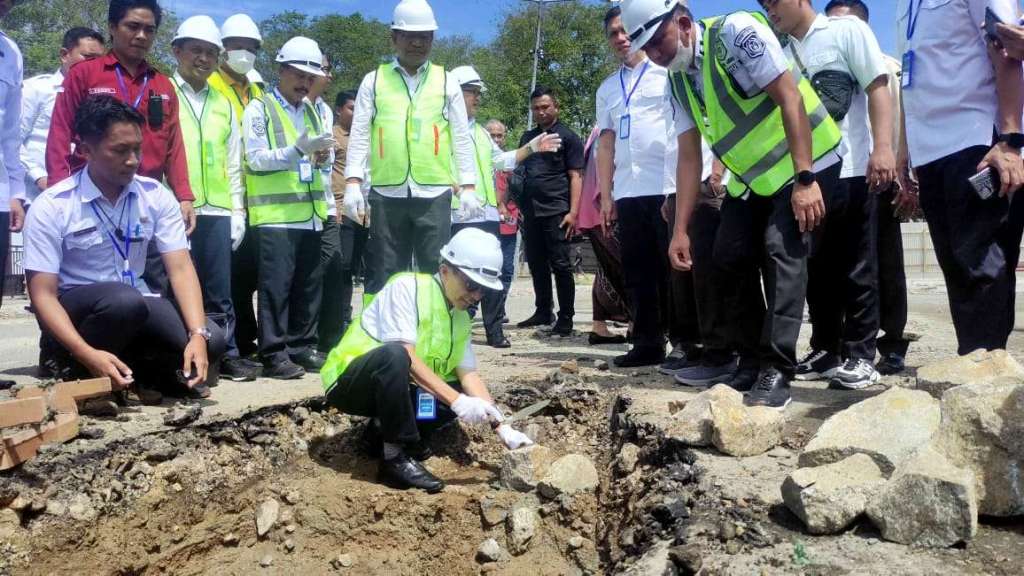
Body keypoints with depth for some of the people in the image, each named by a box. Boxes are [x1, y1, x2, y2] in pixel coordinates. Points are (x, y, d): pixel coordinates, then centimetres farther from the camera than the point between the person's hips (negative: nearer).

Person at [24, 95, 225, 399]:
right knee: (125, 300, -37)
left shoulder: (156, 195, -4)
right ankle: (78, 374, -11)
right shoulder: (51, 207, -13)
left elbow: (181, 269, -10)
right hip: (75, 308, -3)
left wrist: (198, 335, -27)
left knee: (211, 340, -23)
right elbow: (43, 294, -16)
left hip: (138, 308, 3)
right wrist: (88, 354, -32)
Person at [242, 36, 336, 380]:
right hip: (275, 215, -6)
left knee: (309, 285, 9)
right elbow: (255, 159, -10)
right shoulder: (258, 109, -1)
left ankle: (302, 346, 18)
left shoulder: (312, 111, 18)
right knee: (276, 284, -6)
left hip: (310, 213, 6)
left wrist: (321, 156, 0)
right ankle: (274, 354, -1)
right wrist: (298, 149, -22)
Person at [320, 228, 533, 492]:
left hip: (392, 387, 7)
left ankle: (385, 428, 4)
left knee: (464, 392, -6)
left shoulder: (461, 320, 4)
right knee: (394, 355, -37)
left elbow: (469, 375, -4)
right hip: (348, 382, -7)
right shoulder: (407, 286, -18)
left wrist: (503, 429, -16)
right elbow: (406, 356, -29)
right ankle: (395, 458, -24)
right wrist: (457, 402, -35)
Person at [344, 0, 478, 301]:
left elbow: (461, 138, 8)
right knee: (384, 276, 6)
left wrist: (468, 186, -1)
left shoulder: (446, 82, 10)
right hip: (386, 193, 0)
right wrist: (353, 182, -7)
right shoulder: (374, 81, 9)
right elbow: (359, 135, 5)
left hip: (434, 192, 0)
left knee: (436, 273, 4)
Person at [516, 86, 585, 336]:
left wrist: (573, 212, -13)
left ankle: (565, 318, 1)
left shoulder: (568, 137, 3)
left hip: (556, 211, -5)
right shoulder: (527, 137, 18)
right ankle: (543, 312, 22)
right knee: (537, 265, 10)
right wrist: (516, 204, 13)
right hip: (531, 211, 6)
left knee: (560, 265, -4)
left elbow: (575, 176, -3)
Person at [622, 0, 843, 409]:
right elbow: (689, 156, 2)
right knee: (728, 259, 1)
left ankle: (777, 371, -14)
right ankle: (752, 361, 13)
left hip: (804, 163, -7)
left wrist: (805, 180, -29)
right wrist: (680, 231, -2)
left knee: (782, 252, -18)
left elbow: (790, 98, -24)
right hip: (752, 177, 8)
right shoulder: (678, 79, 1)